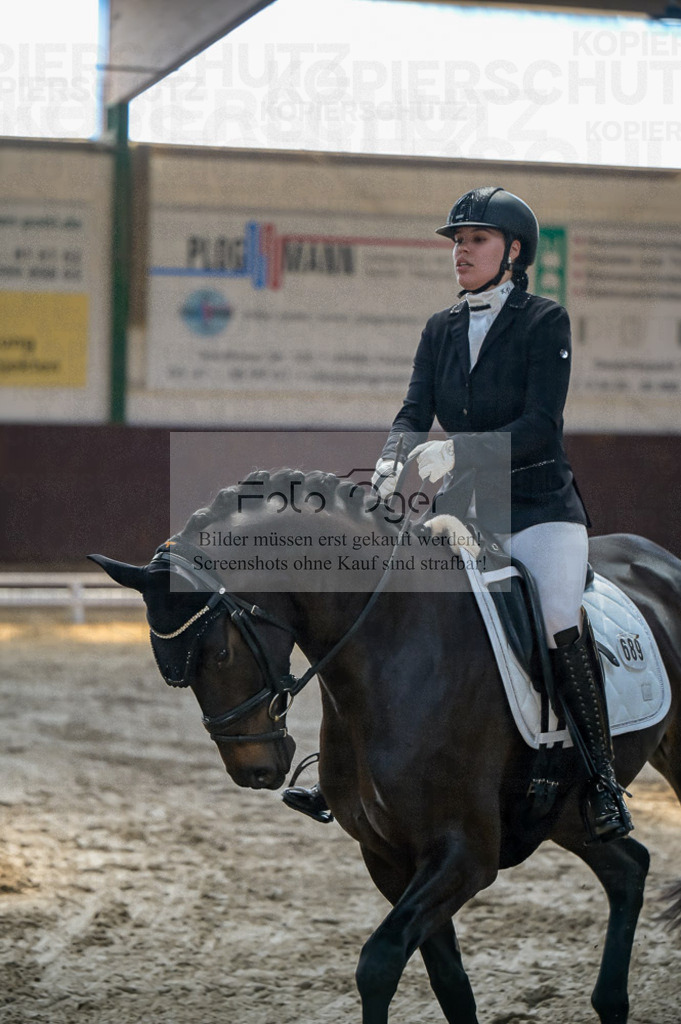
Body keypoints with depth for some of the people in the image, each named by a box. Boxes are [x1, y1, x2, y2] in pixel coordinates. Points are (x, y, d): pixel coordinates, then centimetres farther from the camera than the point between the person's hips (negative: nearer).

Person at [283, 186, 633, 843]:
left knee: (559, 620, -28)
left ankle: (602, 781, -16)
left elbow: (539, 426, -15)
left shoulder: (546, 322, -5)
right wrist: (392, 462, -21)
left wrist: (456, 451, -29)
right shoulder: (440, 331, 11)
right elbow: (414, 412, 1)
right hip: (461, 512, 5)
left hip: (539, 506, -5)